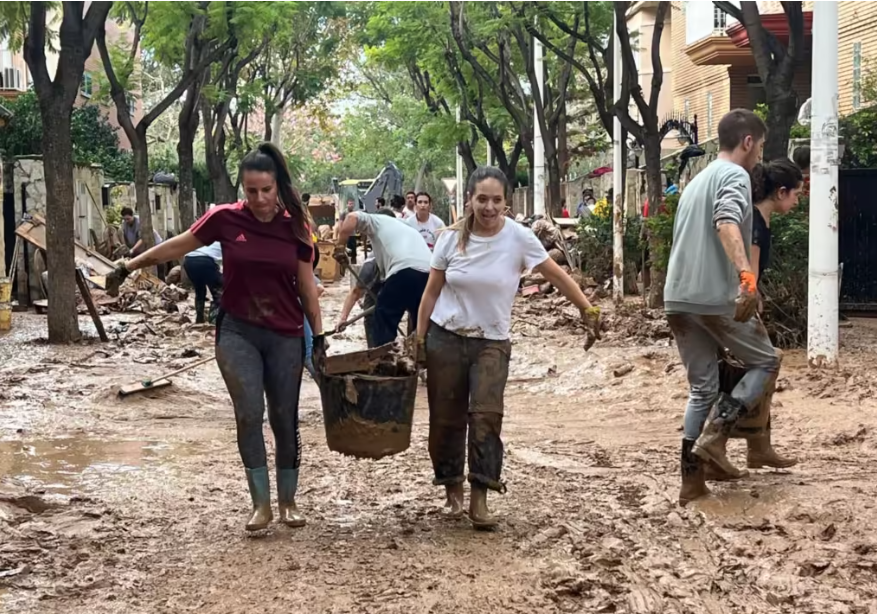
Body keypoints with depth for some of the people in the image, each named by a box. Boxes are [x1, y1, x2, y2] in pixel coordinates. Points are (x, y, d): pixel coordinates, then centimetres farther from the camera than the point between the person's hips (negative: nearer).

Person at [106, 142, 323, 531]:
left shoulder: (294, 227, -3)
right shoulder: (225, 219, -6)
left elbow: (306, 286, 4)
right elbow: (177, 247, 5)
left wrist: (319, 336, 3)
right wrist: (127, 267, 8)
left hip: (286, 337, 1)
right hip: (238, 332, -1)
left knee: (285, 419, 5)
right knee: (248, 414, -12)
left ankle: (288, 502, 18)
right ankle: (260, 504, -3)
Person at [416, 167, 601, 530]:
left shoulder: (518, 237, -10)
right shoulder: (450, 238, -5)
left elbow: (557, 276, -5)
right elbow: (432, 292, 2)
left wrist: (588, 312, -13)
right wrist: (420, 340, 0)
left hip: (492, 342, -1)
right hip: (445, 337, 1)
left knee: (486, 415, -15)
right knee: (446, 418, 5)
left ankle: (479, 500, -9)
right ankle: (452, 490, 23)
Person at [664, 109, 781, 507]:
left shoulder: (697, 180, 25)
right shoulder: (735, 175, -4)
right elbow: (726, 223, -24)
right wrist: (747, 275, -36)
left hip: (678, 298, 8)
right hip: (716, 296, -8)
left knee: (702, 389, 13)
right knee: (765, 362, 10)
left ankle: (691, 481, 8)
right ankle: (714, 434, -6)